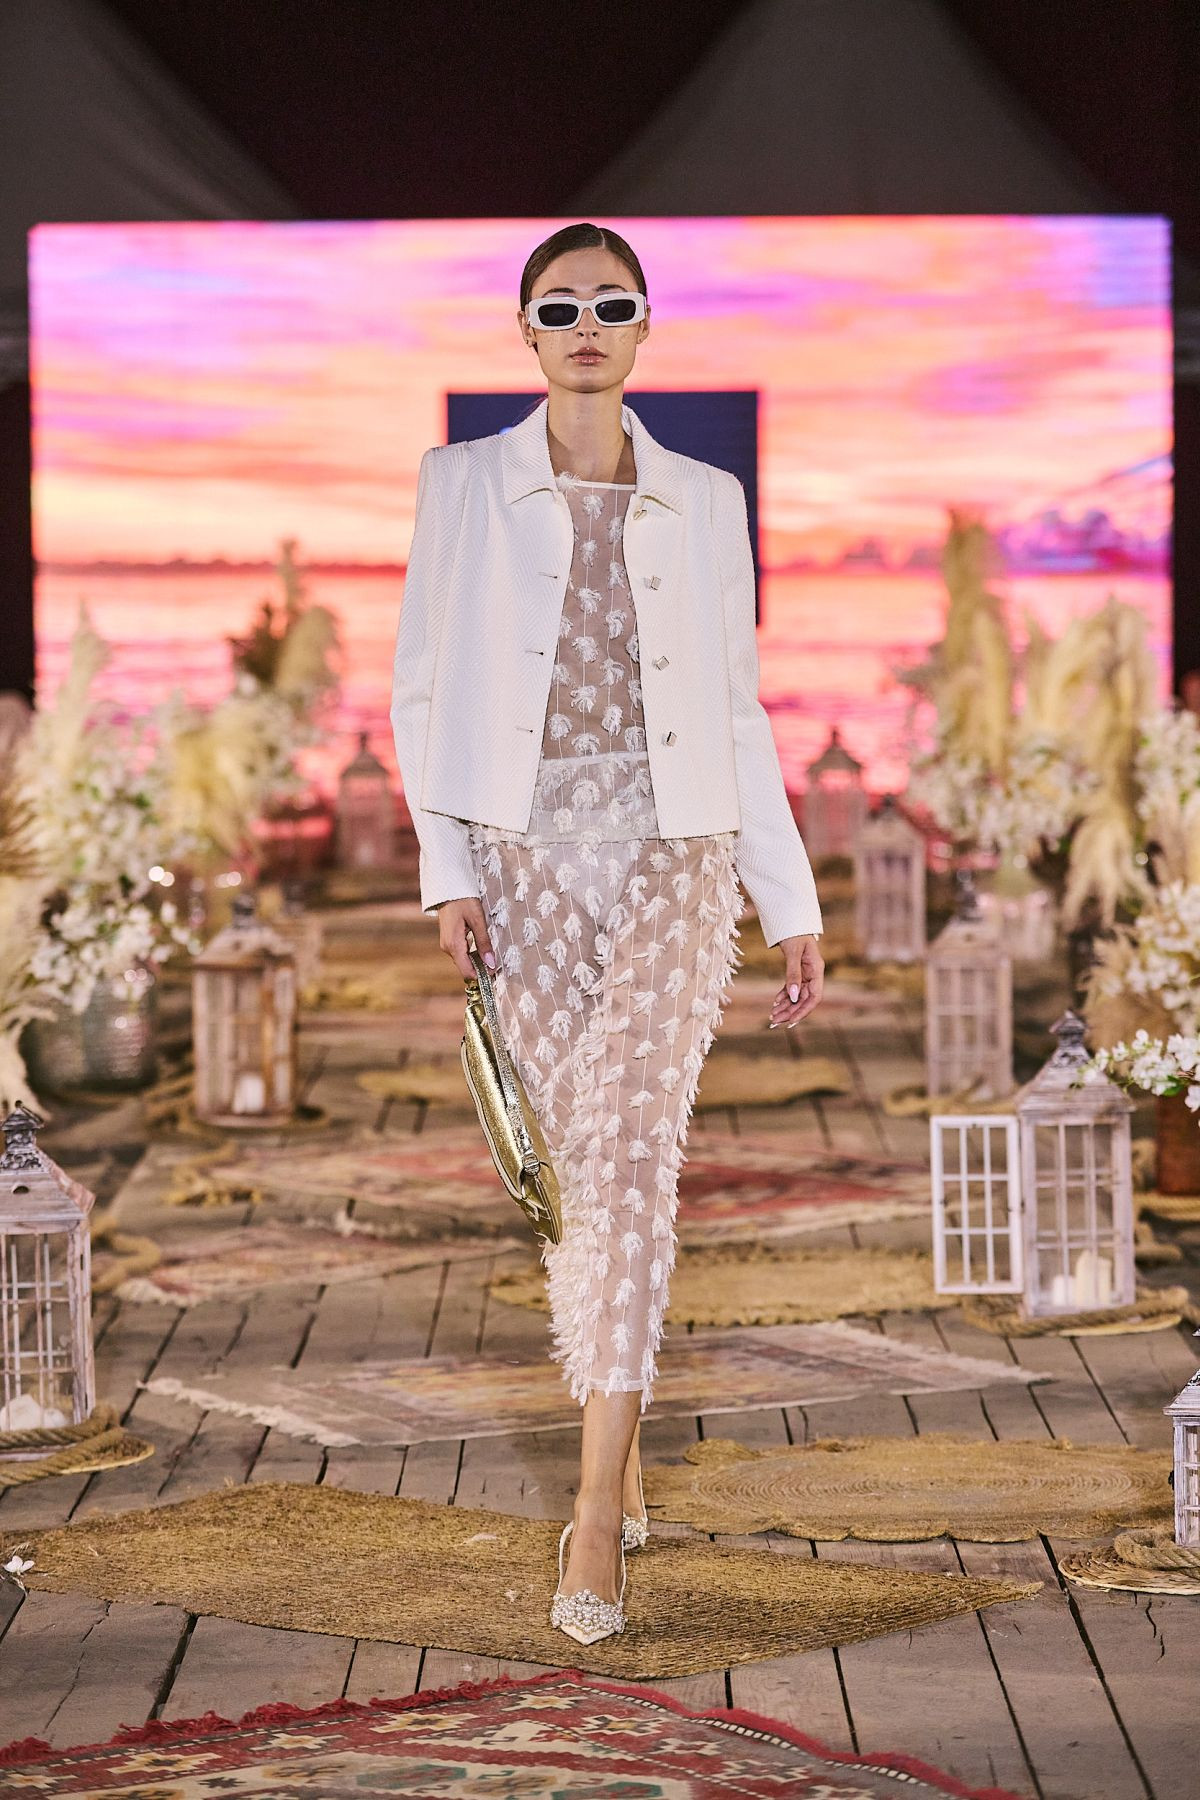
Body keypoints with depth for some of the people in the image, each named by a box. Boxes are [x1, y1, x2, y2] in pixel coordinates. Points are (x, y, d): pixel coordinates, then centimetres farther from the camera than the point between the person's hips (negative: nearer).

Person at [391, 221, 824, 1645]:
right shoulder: (464, 484, 7)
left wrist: (791, 904, 10)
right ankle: (619, 1466, 21)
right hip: (529, 854, 1)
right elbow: (423, 685, 5)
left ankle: (596, 1519, -18)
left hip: (676, 849, 0)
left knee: (632, 1153, -14)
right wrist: (447, 866, -7)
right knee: (578, 1160, 3)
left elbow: (740, 712, 12)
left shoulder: (706, 501, 10)